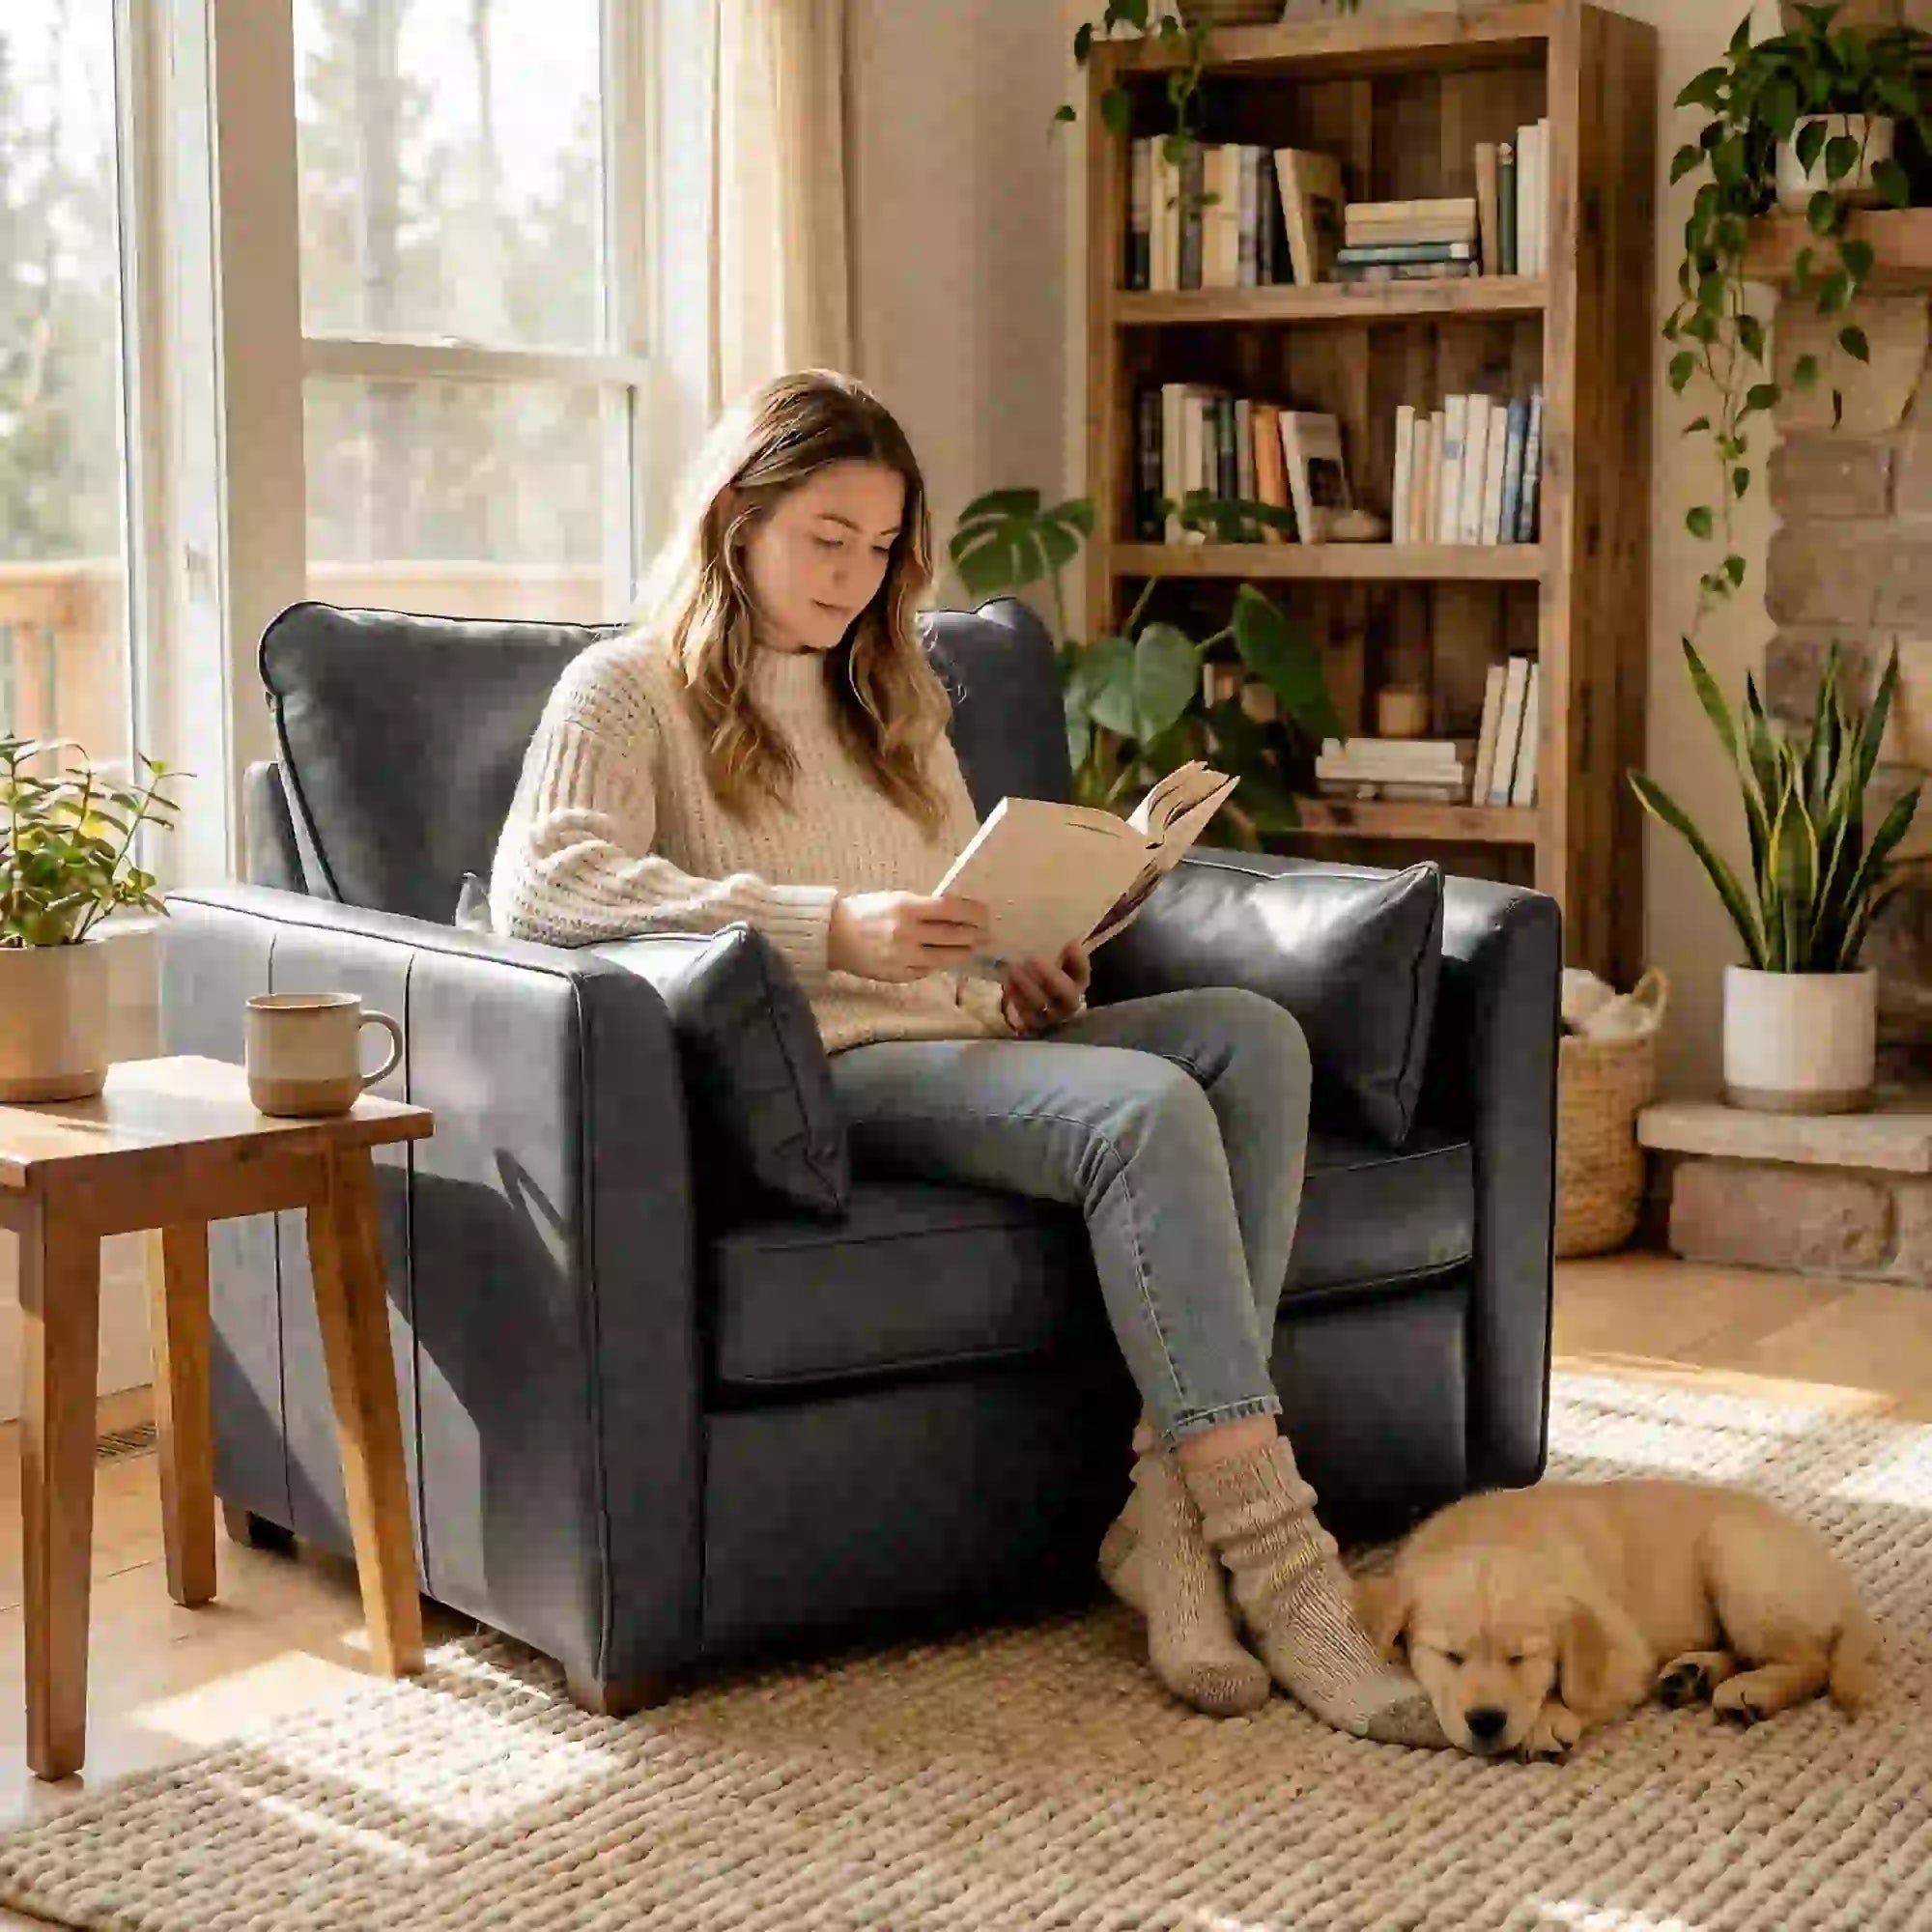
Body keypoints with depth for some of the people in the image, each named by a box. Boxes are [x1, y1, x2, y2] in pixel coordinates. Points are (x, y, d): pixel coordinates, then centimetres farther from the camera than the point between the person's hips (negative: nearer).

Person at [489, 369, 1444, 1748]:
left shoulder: (894, 701, 29)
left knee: (1252, 1036, -22)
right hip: (818, 1073, -7)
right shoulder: (628, 689, 5)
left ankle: (1171, 1514, -29)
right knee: (1146, 1109, -32)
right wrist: (832, 925, -22)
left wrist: (1024, 982, 4)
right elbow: (541, 879, -15)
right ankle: (1278, 1564, -30)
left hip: (965, 1043, 7)